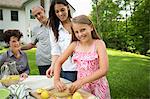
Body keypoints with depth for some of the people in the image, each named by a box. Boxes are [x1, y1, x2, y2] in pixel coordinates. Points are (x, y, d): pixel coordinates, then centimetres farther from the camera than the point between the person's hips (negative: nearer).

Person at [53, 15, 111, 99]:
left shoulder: (99, 44, -15)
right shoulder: (74, 45, -5)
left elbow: (104, 70, -22)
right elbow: (59, 62, -2)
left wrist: (81, 81, -30)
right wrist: (56, 80, -17)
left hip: (98, 86, -2)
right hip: (80, 86, 3)